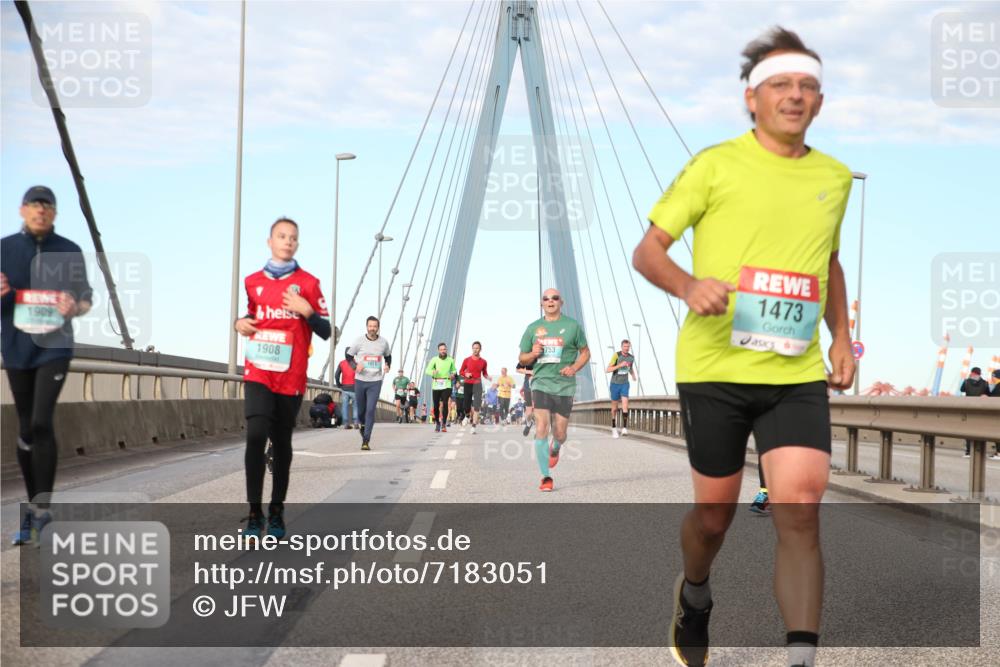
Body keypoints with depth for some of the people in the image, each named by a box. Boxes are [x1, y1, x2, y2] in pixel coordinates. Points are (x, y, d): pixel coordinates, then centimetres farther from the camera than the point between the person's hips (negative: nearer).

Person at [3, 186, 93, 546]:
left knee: (41, 423, -17)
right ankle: (33, 506, 18)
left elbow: (86, 299, 7)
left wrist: (75, 308, -16)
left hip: (54, 348, -2)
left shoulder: (69, 252, 0)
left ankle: (42, 508, -11)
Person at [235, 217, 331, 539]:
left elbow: (325, 332, 3)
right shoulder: (253, 281, 10)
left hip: (291, 377, -1)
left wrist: (307, 311, -15)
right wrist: (241, 323, 4)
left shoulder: (308, 283, 3)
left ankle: (276, 512, 20)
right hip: (258, 373, 1)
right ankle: (254, 513, -12)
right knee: (256, 436, -16)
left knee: (282, 444, 8)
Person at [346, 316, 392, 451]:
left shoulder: (383, 342, 2)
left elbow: (388, 356, 20)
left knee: (371, 410, -11)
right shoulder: (359, 341, -2)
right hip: (360, 380, 1)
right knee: (361, 409, 10)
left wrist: (387, 366, -1)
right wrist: (355, 366, -12)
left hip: (375, 381, -1)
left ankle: (366, 441, -10)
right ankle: (362, 424, 45)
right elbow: (349, 356, 7)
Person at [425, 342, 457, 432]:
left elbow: (454, 370, 25)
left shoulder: (451, 360, 9)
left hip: (446, 385, 0)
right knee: (436, 405, 3)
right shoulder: (434, 360, 2)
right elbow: (427, 370, -6)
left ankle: (444, 424, -11)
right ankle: (437, 423, 23)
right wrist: (433, 372, -28)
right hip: (436, 385, 0)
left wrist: (453, 374, 1)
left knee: (445, 404, -15)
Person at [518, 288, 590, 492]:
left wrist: (574, 368, -9)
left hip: (564, 386, 0)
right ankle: (546, 477, -10)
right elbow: (522, 358, 14)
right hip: (541, 383, 0)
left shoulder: (572, 326, 2)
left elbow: (585, 352, 10)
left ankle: (555, 449, 43)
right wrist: (532, 354, -9)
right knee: (541, 428, -15)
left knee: (559, 433, 4)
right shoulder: (533, 328, 7)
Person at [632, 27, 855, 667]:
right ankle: (695, 597, 42)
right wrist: (689, 285, -21)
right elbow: (647, 250, -1)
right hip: (715, 368, -2)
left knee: (800, 513, -14)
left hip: (799, 376, 3)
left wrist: (842, 337, 17)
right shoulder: (716, 165, -2)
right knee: (714, 516, 9)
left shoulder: (835, 177, 12)